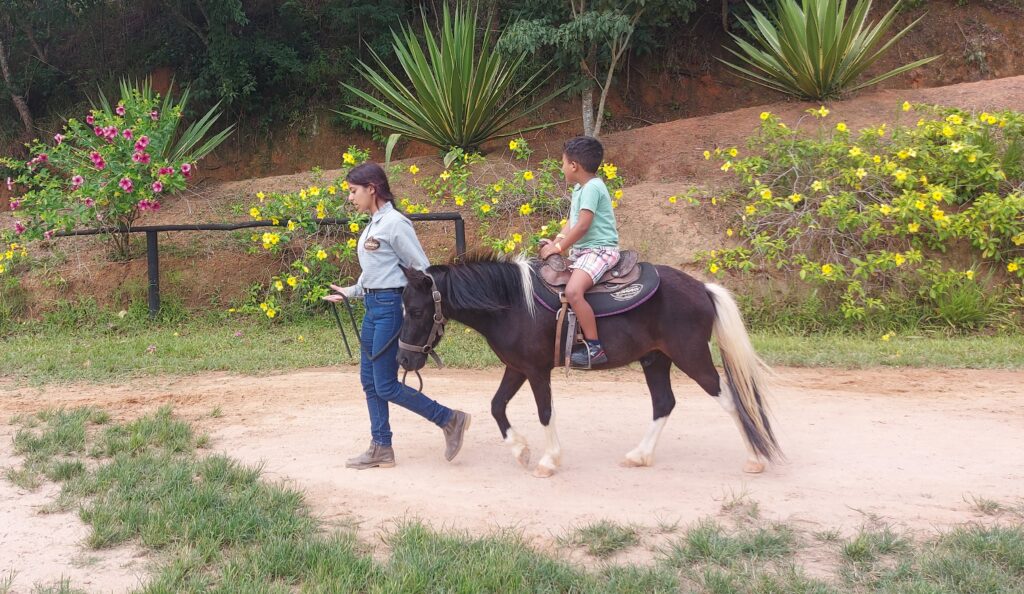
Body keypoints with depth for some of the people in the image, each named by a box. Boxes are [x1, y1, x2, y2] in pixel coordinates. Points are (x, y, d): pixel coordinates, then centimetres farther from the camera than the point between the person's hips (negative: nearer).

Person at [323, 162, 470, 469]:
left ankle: (450, 420, 5)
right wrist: (350, 292, 20)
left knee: (386, 386, -6)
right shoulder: (372, 225, 12)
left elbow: (422, 269, -14)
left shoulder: (394, 223, -14)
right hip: (373, 306, 9)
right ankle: (381, 449, 20)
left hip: (391, 306, -9)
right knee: (369, 381, 11)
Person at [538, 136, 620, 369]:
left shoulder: (592, 188, -15)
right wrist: (556, 241, 0)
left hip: (600, 250, -11)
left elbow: (582, 225, -21)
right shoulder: (580, 188, 15)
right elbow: (572, 221, 15)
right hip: (582, 249, 11)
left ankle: (594, 347, -28)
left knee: (572, 291, -30)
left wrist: (558, 248, -15)